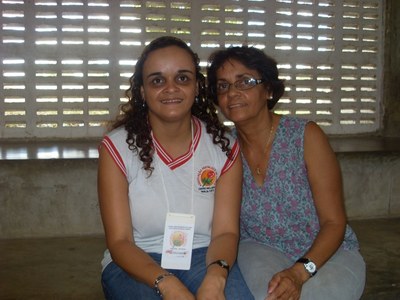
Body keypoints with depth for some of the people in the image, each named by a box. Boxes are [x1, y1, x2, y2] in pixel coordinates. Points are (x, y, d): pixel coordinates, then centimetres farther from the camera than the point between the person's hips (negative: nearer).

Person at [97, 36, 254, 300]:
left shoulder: (224, 147, -2)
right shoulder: (117, 147, -7)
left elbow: (225, 231, -6)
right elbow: (119, 241, -11)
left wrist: (215, 276, -28)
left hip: (203, 258, 1)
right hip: (137, 264, -1)